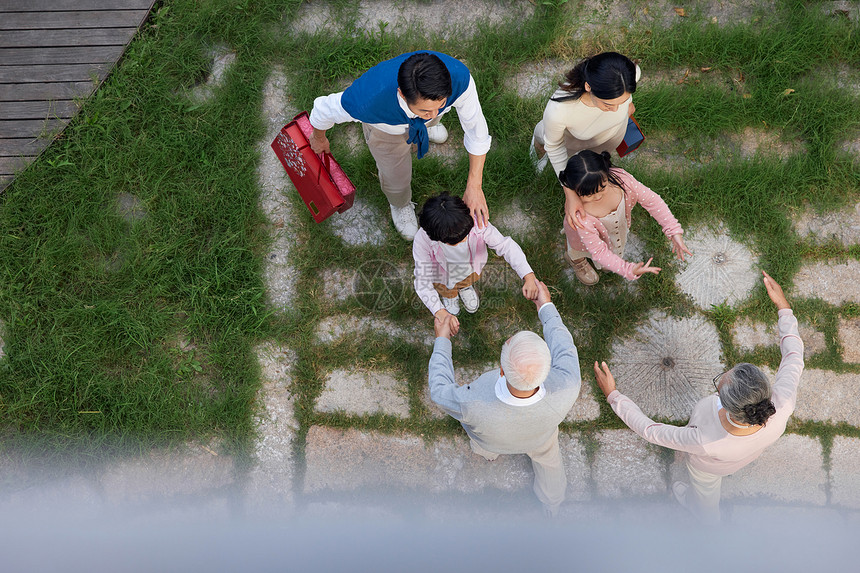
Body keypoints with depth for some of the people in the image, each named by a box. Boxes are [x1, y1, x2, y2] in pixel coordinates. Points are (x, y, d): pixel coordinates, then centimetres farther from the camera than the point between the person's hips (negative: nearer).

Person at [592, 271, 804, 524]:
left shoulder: (705, 444, -51)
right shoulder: (783, 407, -43)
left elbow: (651, 431, -35)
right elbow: (794, 357, -23)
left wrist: (612, 394, -28)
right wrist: (783, 306, -16)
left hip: (711, 464, -3)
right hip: (750, 454, 4)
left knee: (705, 488, 34)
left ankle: (707, 515, 69)